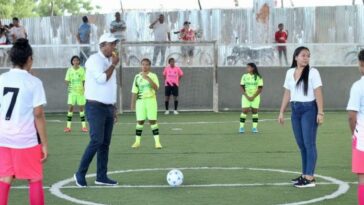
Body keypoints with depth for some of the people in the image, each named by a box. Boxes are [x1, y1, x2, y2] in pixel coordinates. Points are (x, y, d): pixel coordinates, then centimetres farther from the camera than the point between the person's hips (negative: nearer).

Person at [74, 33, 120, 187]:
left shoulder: (109, 61, 16)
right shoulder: (95, 59, -10)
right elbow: (102, 79, -24)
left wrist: (113, 108, 19)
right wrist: (113, 65, -12)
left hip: (108, 107, 8)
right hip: (96, 106, -8)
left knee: (105, 143, 6)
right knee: (97, 141, -14)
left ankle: (101, 176, 10)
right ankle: (80, 173, -5)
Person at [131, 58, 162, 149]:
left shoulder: (153, 76, 1)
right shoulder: (137, 77, 7)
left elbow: (156, 88, -14)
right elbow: (134, 91, 9)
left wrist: (148, 79, -24)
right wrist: (133, 103, 6)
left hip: (151, 100, -2)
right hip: (140, 101, 2)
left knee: (153, 121, -4)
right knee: (140, 121, 3)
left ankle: (157, 142, -3)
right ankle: (137, 141, 11)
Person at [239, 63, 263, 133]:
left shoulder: (258, 77, -3)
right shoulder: (244, 76, 3)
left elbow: (260, 89, -4)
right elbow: (242, 88, 2)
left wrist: (253, 97, -12)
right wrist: (247, 96, -9)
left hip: (255, 97, -1)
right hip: (246, 96, 1)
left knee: (255, 111, 0)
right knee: (245, 111, -8)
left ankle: (254, 127, 5)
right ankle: (241, 127, -6)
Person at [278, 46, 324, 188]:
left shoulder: (312, 72, -6)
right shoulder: (290, 73, 10)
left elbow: (318, 93, -10)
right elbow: (287, 94, 14)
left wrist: (320, 113, -16)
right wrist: (281, 112, 12)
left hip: (309, 109, -6)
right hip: (295, 109, 6)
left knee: (309, 143, -7)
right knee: (301, 144, 9)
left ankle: (310, 178, -8)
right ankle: (304, 175, 16)